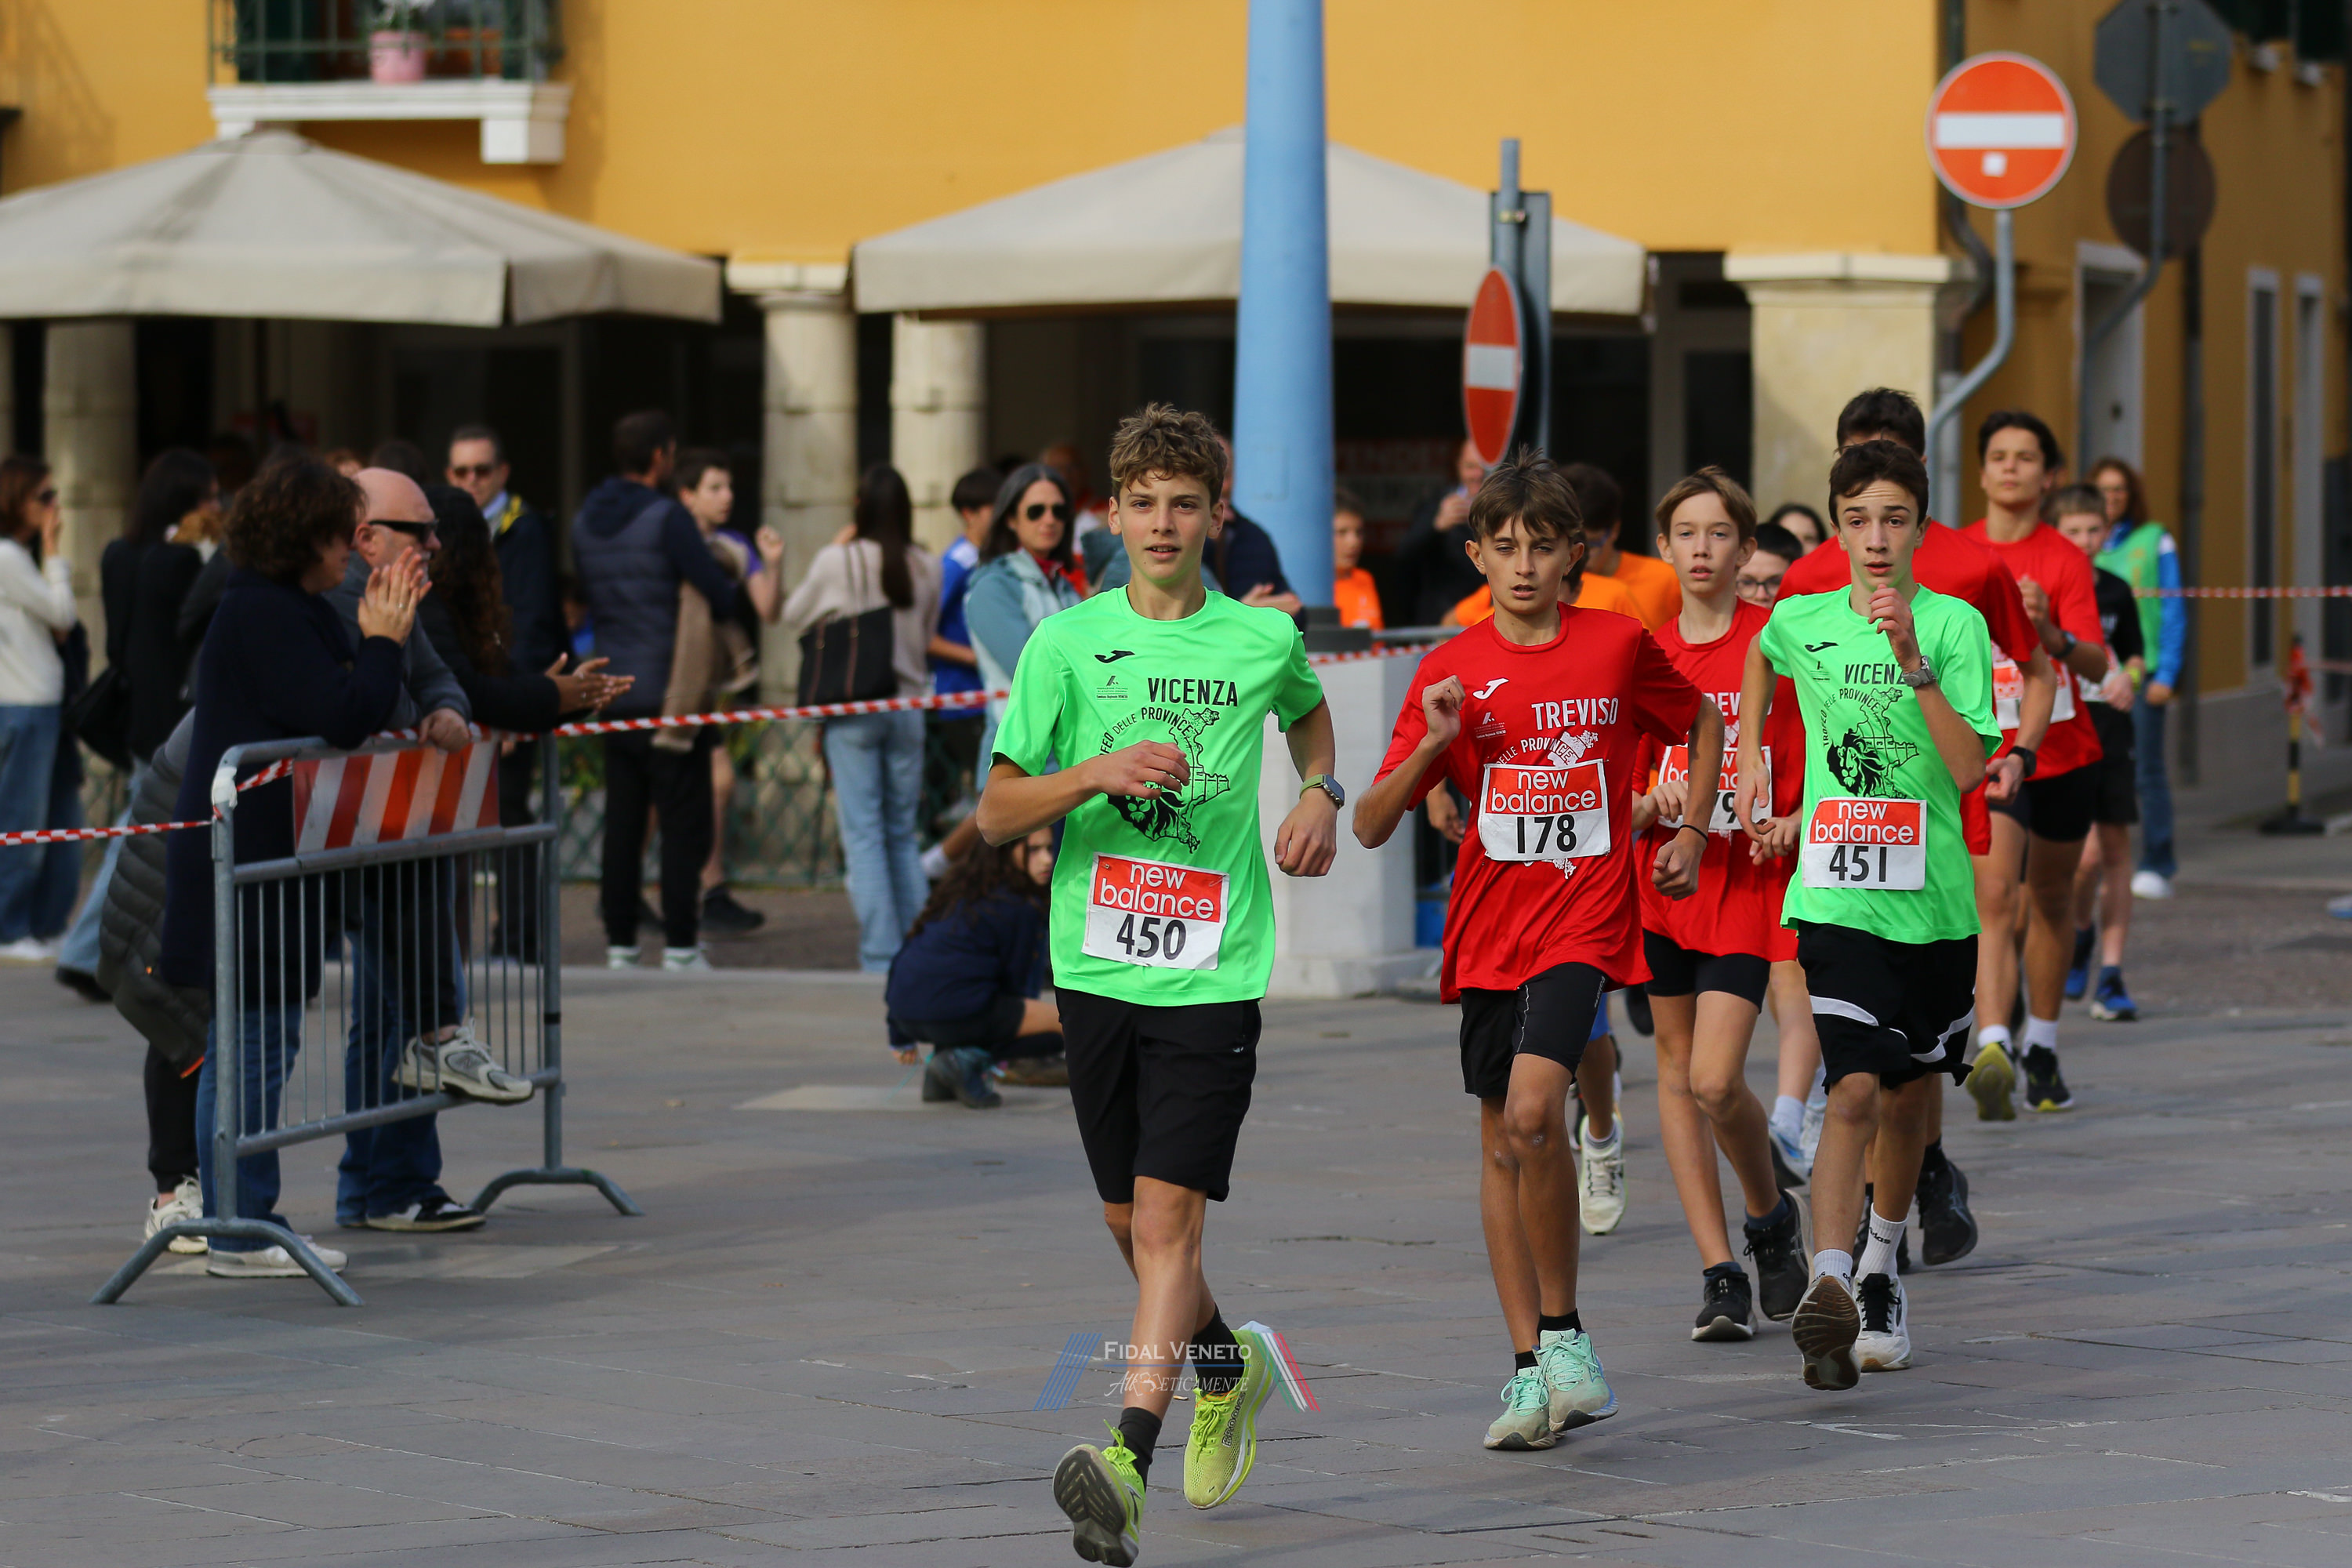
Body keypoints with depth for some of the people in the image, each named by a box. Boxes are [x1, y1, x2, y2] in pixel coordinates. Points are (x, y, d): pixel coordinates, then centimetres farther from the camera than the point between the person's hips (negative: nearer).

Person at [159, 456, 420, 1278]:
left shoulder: (291, 610, 16)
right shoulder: (262, 614, -16)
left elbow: (353, 715, 17)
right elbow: (343, 719, -21)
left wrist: (378, 636, 7)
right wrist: (383, 640, -8)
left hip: (272, 853, 11)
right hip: (246, 857, -11)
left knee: (260, 1040, 13)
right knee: (255, 1038, -7)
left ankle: (243, 1220, 18)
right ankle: (239, 1233, -4)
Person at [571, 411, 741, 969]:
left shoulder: (585, 521, 9)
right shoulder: (667, 519, -13)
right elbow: (721, 597, -14)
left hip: (613, 689, 7)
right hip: (669, 690, -6)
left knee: (622, 823, 9)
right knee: (684, 823, -2)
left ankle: (619, 944, 9)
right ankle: (680, 946, -3)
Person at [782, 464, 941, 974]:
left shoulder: (837, 562, -10)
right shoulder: (926, 567, -2)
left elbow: (793, 619, 5)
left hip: (852, 708, -3)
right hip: (908, 703, 3)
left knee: (864, 834, 0)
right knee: (903, 834, 13)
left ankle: (880, 957, -5)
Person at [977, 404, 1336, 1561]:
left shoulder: (1263, 638, 3)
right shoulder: (1066, 643, 2)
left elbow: (1309, 714, 28)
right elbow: (998, 813, 1)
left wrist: (1319, 794, 9)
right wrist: (1100, 773, -15)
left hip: (1212, 973, -2)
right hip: (1096, 965, 2)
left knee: (1168, 1212, -14)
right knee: (1128, 1218, 12)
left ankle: (1128, 1461, -23)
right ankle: (1227, 1366, 40)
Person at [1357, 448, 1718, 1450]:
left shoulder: (1619, 646, -2)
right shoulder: (1451, 670, 1)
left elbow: (1703, 725, 18)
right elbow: (1370, 828, 0)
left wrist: (1691, 834, 11)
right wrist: (1431, 745, -14)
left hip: (1585, 912, -3)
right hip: (1488, 923, 3)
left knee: (1533, 1111, -22)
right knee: (1502, 1143, 7)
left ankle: (1563, 1332, -5)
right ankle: (1534, 1369, 15)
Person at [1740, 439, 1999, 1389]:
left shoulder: (1955, 625, -5)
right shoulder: (1800, 622, 2)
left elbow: (1969, 768, -15)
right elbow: (1760, 663, 28)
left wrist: (1912, 658, -22)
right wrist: (1750, 760, 21)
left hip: (1932, 900, 1)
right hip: (1835, 899, -1)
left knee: (1908, 1097, 14)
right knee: (1854, 1092, -18)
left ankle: (1880, 1273, 35)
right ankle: (1829, 1286, -27)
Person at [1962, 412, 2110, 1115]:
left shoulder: (2065, 560, -5)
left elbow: (2096, 665, -16)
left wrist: (2052, 634, -34)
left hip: (2063, 751, 1)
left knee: (2052, 899, 14)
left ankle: (2042, 1049, 30)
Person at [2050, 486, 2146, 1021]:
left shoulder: (2116, 592, 8)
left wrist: (2129, 677, -1)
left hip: (2110, 735, 4)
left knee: (2116, 849, 3)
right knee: (2086, 852, -14)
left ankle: (2110, 974, 8)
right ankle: (2079, 932, 18)